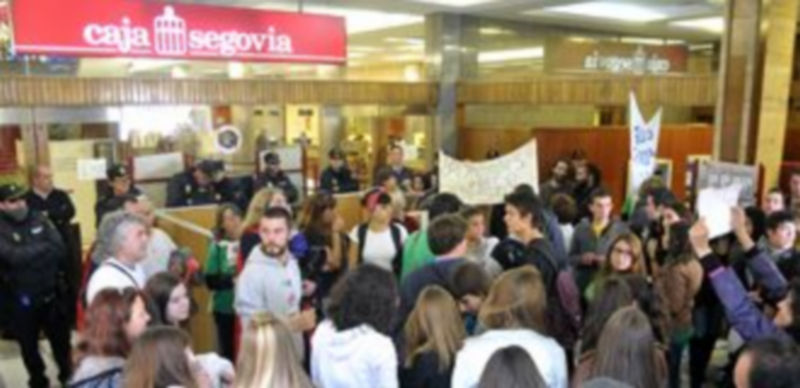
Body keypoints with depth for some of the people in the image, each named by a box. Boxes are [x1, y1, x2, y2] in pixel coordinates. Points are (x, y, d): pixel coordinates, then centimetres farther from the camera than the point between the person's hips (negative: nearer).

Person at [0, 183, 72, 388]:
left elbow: (59, 248, -8)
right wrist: (44, 248, -13)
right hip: (23, 299, -3)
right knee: (29, 344, 14)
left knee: (61, 338, 16)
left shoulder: (39, 219, -1)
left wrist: (28, 255, -17)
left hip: (52, 292, 3)